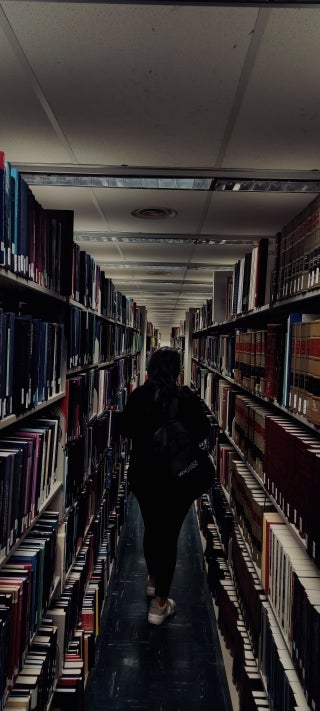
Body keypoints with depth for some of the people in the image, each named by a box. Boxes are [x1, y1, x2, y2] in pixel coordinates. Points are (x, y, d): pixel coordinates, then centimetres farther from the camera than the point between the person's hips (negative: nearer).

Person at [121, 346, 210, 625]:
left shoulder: (138, 396, -9)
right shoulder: (188, 399, -16)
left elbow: (127, 430, 3)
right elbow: (201, 433, -5)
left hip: (143, 474, 3)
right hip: (178, 477, -3)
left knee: (151, 527, 23)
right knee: (169, 534, 6)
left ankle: (153, 580, 45)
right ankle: (160, 605, 12)